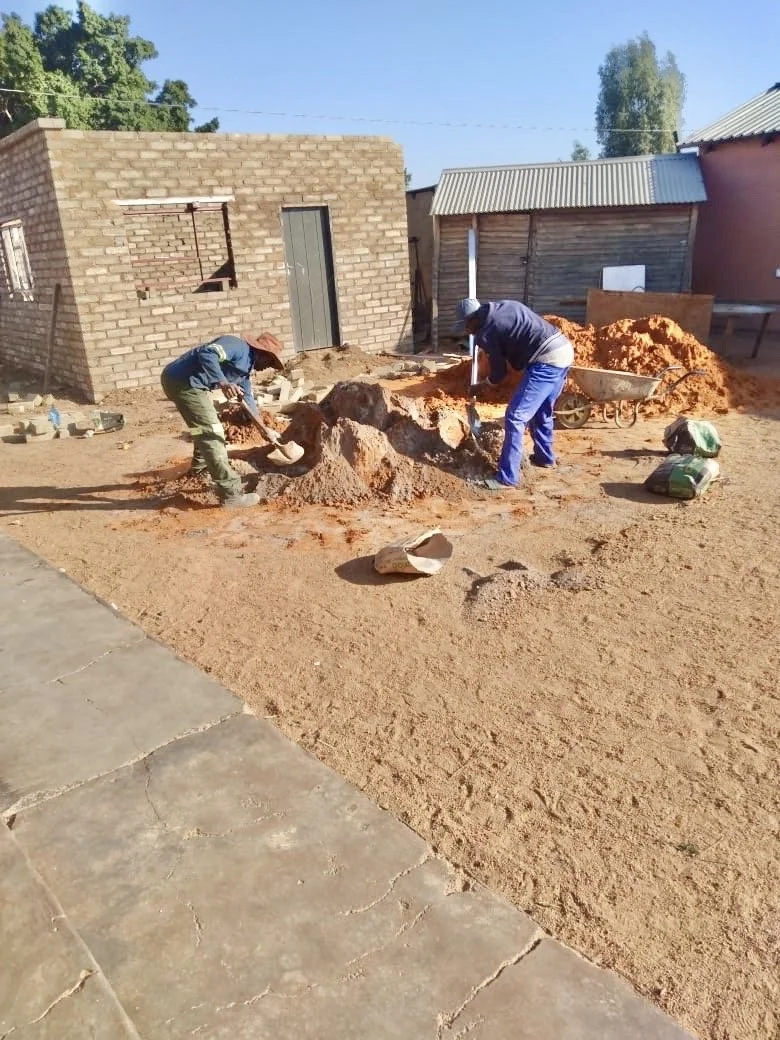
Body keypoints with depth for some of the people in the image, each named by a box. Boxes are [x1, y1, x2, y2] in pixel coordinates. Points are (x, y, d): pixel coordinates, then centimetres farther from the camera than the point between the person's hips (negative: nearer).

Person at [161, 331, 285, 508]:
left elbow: (247, 397, 29)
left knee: (207, 426, 31)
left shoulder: (245, 366, 20)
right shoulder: (238, 347, -10)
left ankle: (200, 465, 54)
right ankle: (230, 493, -15)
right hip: (183, 381, -11)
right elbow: (207, 353, -28)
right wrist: (222, 382, -39)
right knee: (211, 432, -13)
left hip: (185, 381, 11)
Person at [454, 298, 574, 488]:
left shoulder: (486, 333, -5)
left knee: (515, 417, -5)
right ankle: (544, 456, 45)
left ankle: (508, 477, -4)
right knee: (542, 412, 27)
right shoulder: (505, 305, 17)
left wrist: (479, 386, 21)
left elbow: (498, 373, 2)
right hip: (565, 349, 9)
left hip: (547, 361, -9)